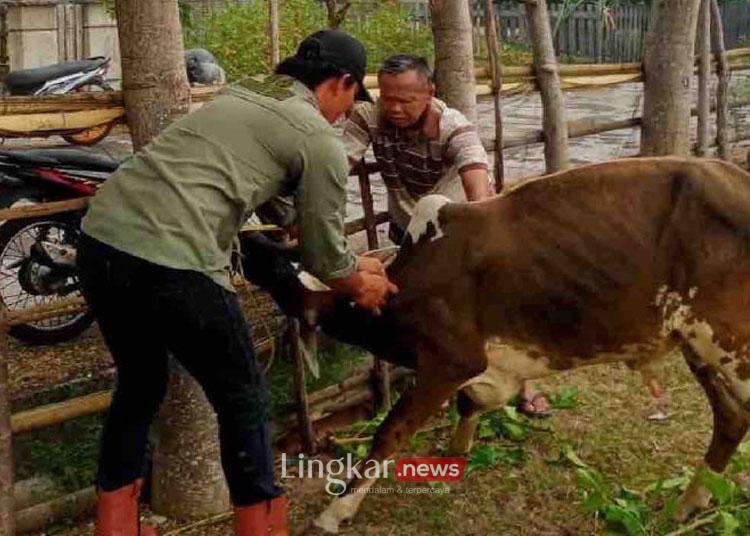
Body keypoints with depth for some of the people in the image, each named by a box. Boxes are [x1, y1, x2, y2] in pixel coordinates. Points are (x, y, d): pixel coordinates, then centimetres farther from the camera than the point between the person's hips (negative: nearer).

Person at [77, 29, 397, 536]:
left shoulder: (240, 94, 27)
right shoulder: (322, 141, 3)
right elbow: (324, 257, 10)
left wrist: (354, 264, 41)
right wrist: (361, 286, 33)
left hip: (99, 239, 8)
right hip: (171, 263, -8)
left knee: (140, 384, 27)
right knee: (244, 398, 12)